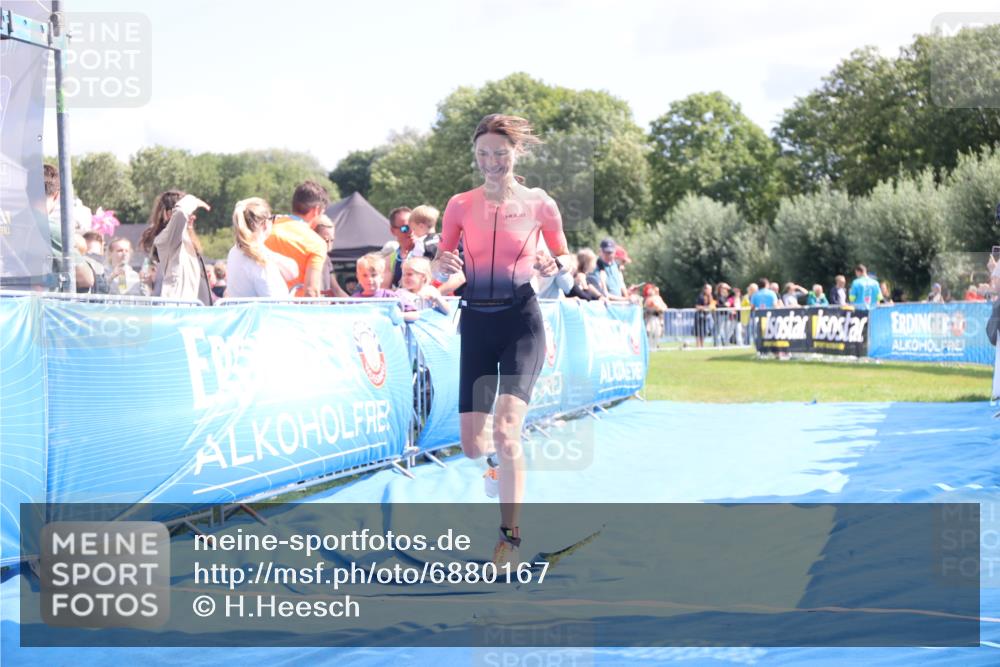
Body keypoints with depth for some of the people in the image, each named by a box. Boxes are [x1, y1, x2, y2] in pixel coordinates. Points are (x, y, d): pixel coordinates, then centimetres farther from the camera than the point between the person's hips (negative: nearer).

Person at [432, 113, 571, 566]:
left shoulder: (539, 205, 0)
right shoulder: (461, 205, 4)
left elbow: (563, 256, 12)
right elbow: (440, 269, 7)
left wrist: (554, 266, -11)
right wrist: (444, 265, -17)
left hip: (521, 319, -3)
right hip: (476, 322, 3)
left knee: (506, 428, -21)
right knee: (472, 444, 0)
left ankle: (510, 534, -10)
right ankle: (495, 458, 39)